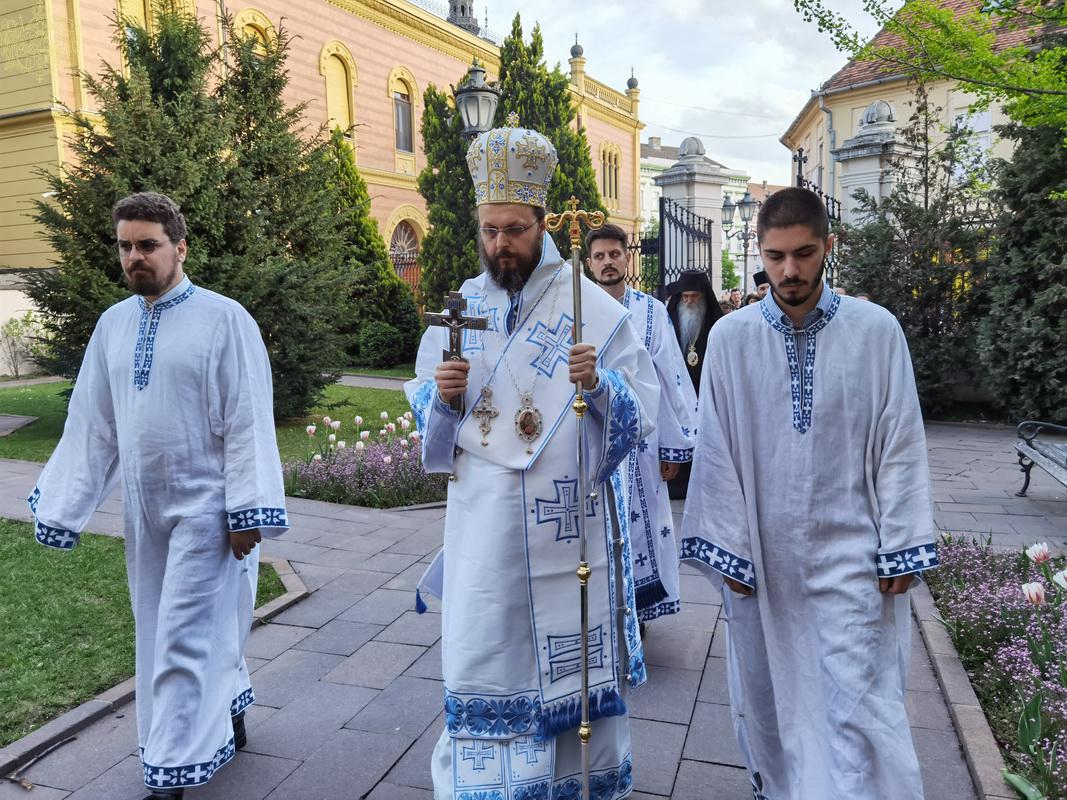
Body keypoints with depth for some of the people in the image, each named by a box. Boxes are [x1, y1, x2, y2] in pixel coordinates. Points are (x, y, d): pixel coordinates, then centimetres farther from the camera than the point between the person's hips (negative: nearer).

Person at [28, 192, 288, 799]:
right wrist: (62, 511, 8)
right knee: (183, 631, 17)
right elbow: (91, 425, 10)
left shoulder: (224, 319, -10)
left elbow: (249, 423, -12)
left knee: (184, 641, 0)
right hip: (144, 510, 6)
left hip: (204, 508, -5)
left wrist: (247, 514, -15)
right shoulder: (113, 325, 7)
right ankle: (228, 715, 38)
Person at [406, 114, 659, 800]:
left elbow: (645, 410, -6)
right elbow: (424, 414, 12)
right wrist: (442, 396, -11)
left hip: (568, 521, -2)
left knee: (575, 660, 10)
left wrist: (599, 384, -26)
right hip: (484, 523, 3)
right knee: (481, 659, 8)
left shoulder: (592, 306, -4)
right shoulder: (459, 308, 7)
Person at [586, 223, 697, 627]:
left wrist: (674, 446, -2)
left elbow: (672, 378, 0)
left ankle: (635, 609, 26)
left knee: (638, 522, 8)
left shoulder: (652, 312, -1)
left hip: (638, 439, 0)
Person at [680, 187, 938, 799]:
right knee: (765, 696, 16)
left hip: (848, 550, -1)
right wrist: (728, 549, -2)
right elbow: (717, 451, -1)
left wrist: (901, 548, -3)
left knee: (859, 704, 0)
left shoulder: (877, 330, -5)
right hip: (761, 552, 2)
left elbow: (901, 445, -2)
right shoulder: (730, 338, -3)